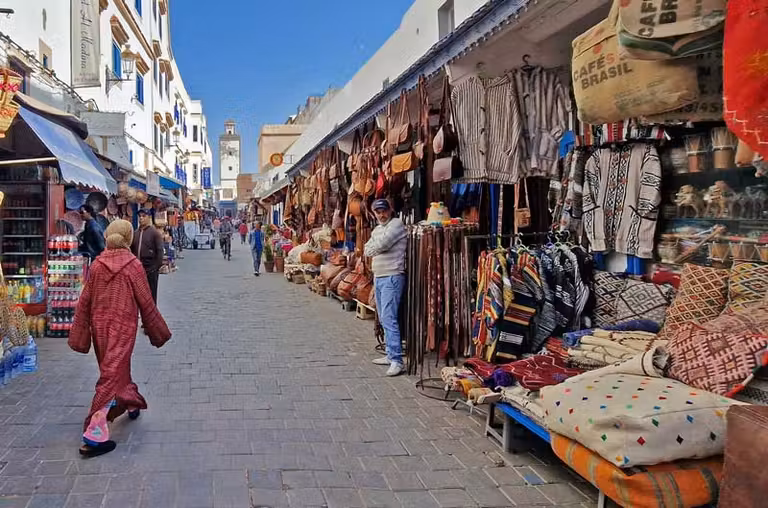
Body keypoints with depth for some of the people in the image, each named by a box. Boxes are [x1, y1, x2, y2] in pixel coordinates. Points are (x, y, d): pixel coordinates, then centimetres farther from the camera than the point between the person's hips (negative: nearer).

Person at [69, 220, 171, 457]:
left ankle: (132, 402, 45)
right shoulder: (133, 266, -11)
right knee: (112, 375, -4)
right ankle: (95, 434, -8)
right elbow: (146, 303, -7)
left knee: (118, 368, 24)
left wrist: (79, 335, 10)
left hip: (100, 325, 5)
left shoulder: (97, 265, -1)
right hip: (122, 327, -5)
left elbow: (84, 302, 2)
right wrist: (158, 331, 5)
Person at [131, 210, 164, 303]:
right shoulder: (136, 233, 11)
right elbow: (132, 250, 16)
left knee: (151, 295, 3)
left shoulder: (155, 232, -4)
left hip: (151, 270, -5)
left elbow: (159, 251, -8)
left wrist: (157, 267, -13)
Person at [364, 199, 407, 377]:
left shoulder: (396, 224, -7)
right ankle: (391, 355, 24)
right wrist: (378, 247, -8)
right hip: (378, 277, 9)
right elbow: (367, 250, 10)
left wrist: (374, 248, 2)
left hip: (392, 277, -9)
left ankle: (397, 361, -18)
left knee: (389, 318, -17)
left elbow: (381, 244, -18)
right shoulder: (377, 229, 20)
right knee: (384, 319, 14)